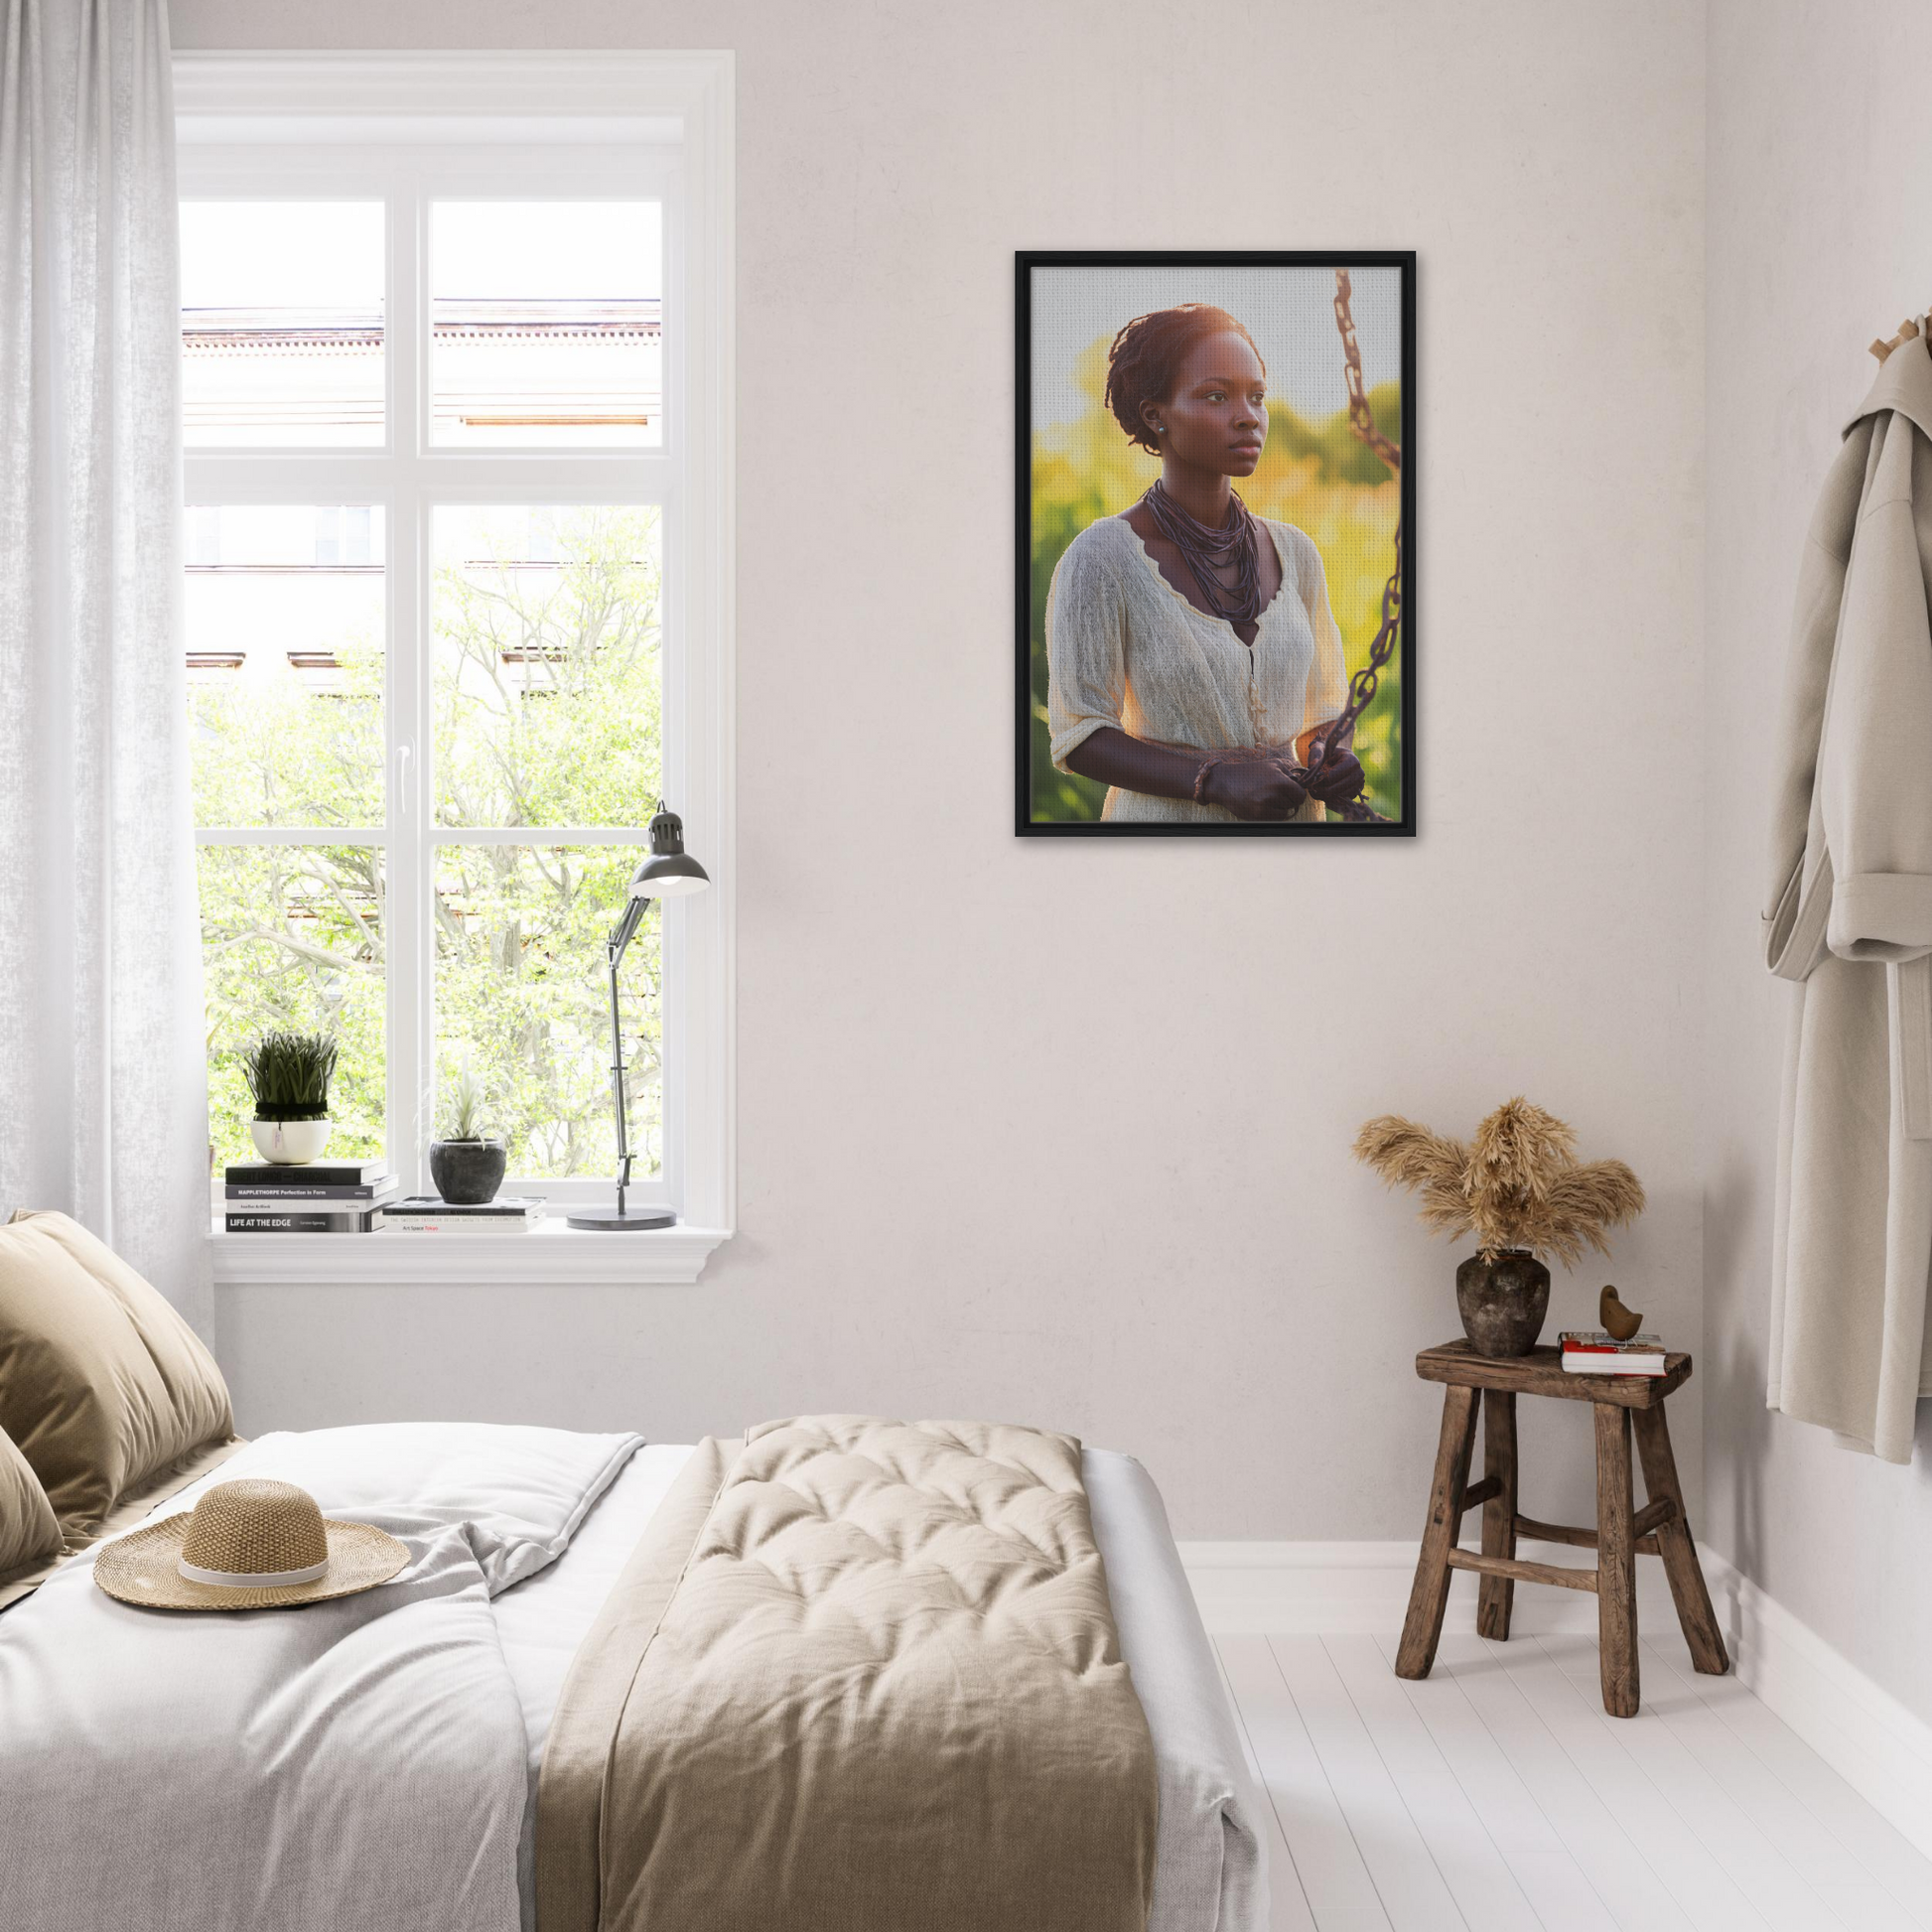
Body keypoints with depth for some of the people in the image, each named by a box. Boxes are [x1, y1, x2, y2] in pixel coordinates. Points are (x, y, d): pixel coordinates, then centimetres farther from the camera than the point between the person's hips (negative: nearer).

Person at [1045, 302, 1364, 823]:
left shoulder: (1293, 553, 3)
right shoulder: (1101, 557, -12)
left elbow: (1321, 706, 12)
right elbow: (1079, 737, -12)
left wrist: (1331, 761, -10)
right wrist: (1216, 780, -23)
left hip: (1291, 816, 4)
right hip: (1161, 817, -4)